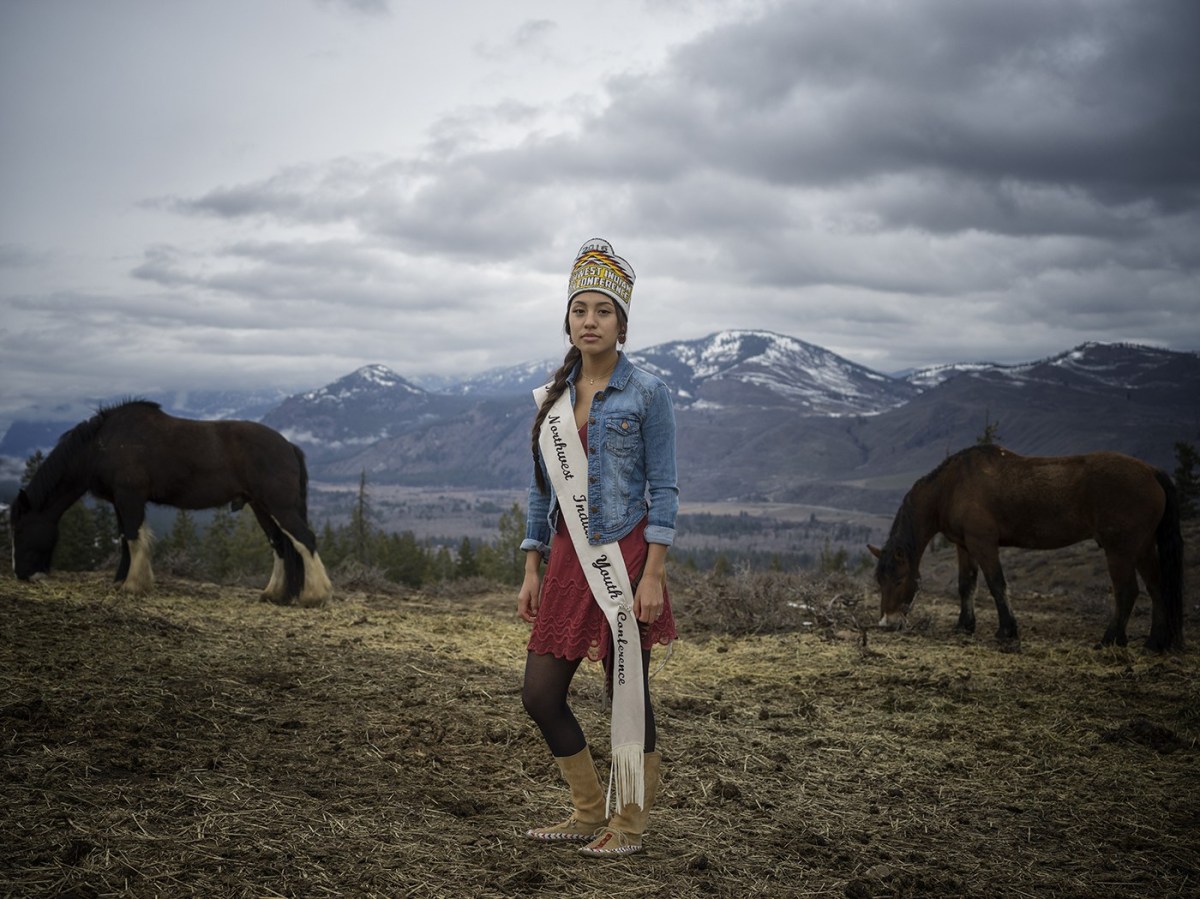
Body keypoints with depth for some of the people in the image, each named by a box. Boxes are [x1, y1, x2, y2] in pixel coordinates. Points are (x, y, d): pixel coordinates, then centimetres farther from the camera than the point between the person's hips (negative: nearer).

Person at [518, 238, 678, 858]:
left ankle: (629, 826, 20)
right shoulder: (552, 398, 9)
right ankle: (589, 812, 24)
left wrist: (653, 575, -14)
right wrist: (532, 570, 9)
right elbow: (542, 488, 13)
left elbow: (663, 489, -7)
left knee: (628, 696, 3)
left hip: (624, 559, -5)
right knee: (540, 695, 5)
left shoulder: (646, 394, -5)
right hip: (569, 559, 6)